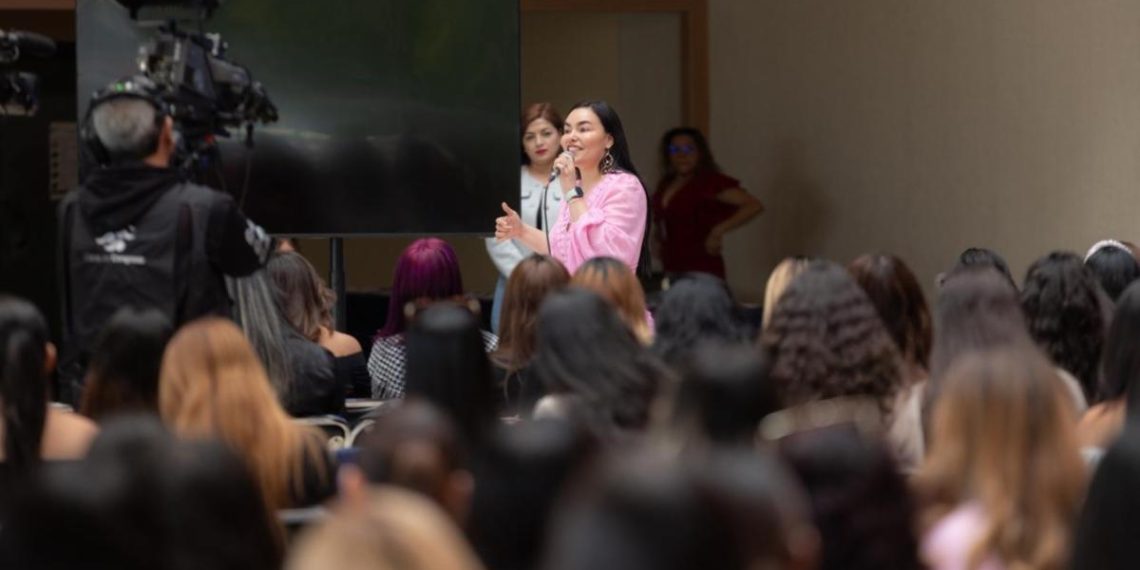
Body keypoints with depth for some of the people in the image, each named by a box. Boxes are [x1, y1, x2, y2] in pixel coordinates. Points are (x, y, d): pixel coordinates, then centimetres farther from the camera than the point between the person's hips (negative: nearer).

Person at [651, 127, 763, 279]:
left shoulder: (711, 181, -7)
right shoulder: (666, 185, 13)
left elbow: (754, 206, -15)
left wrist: (719, 230, -21)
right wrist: (657, 233, 8)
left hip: (701, 271, -7)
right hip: (671, 271, 7)